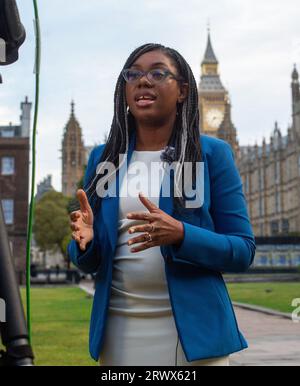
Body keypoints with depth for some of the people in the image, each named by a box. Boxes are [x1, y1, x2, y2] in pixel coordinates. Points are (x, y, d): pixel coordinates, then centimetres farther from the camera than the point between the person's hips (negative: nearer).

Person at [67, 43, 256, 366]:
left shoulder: (212, 153, -2)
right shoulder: (103, 158, 6)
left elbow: (243, 250, -5)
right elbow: (87, 261, 10)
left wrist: (180, 235, -22)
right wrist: (85, 239, -13)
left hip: (191, 328, -2)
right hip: (118, 331, 3)